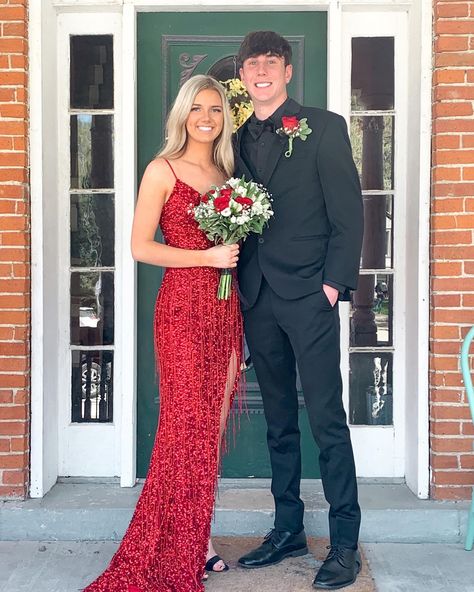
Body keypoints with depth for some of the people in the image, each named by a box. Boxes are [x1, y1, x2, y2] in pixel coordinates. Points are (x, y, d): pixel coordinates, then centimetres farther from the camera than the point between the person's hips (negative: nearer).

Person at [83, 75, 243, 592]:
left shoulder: (225, 173, 16)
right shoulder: (163, 170, -2)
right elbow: (141, 247, -8)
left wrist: (235, 246, 4)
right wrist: (207, 257, -12)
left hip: (225, 308, 6)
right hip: (183, 306, -6)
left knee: (212, 427, 7)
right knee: (189, 426, -4)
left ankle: (197, 539, 20)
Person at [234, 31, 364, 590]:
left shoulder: (323, 127, 0)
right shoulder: (238, 138, 14)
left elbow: (348, 212, -4)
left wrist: (334, 282, -12)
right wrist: (239, 281, 2)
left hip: (309, 296, -5)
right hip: (257, 300, 5)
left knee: (327, 421, -3)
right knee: (279, 423, 13)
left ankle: (345, 543, 8)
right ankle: (287, 529, 25)